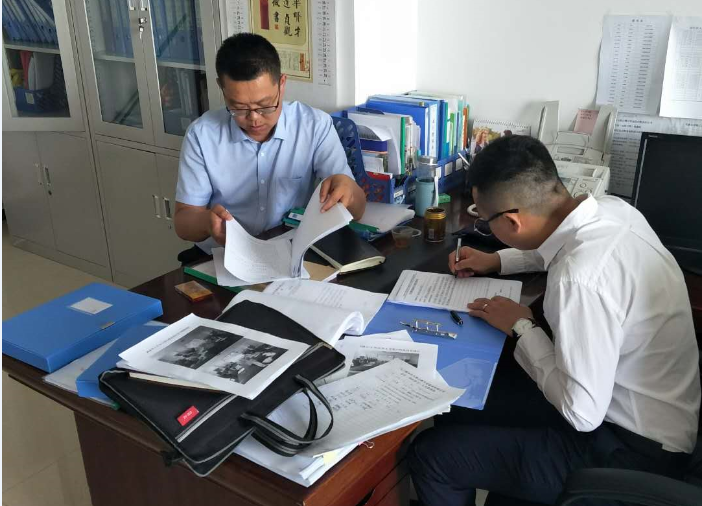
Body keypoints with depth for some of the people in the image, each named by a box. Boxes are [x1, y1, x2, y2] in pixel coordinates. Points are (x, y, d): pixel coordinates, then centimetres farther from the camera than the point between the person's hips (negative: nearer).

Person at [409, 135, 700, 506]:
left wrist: (522, 328, -15)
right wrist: (497, 261, 14)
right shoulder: (609, 208, -8)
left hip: (634, 450, -8)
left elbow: (582, 414, -25)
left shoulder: (581, 280, -35)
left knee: (431, 454, -5)